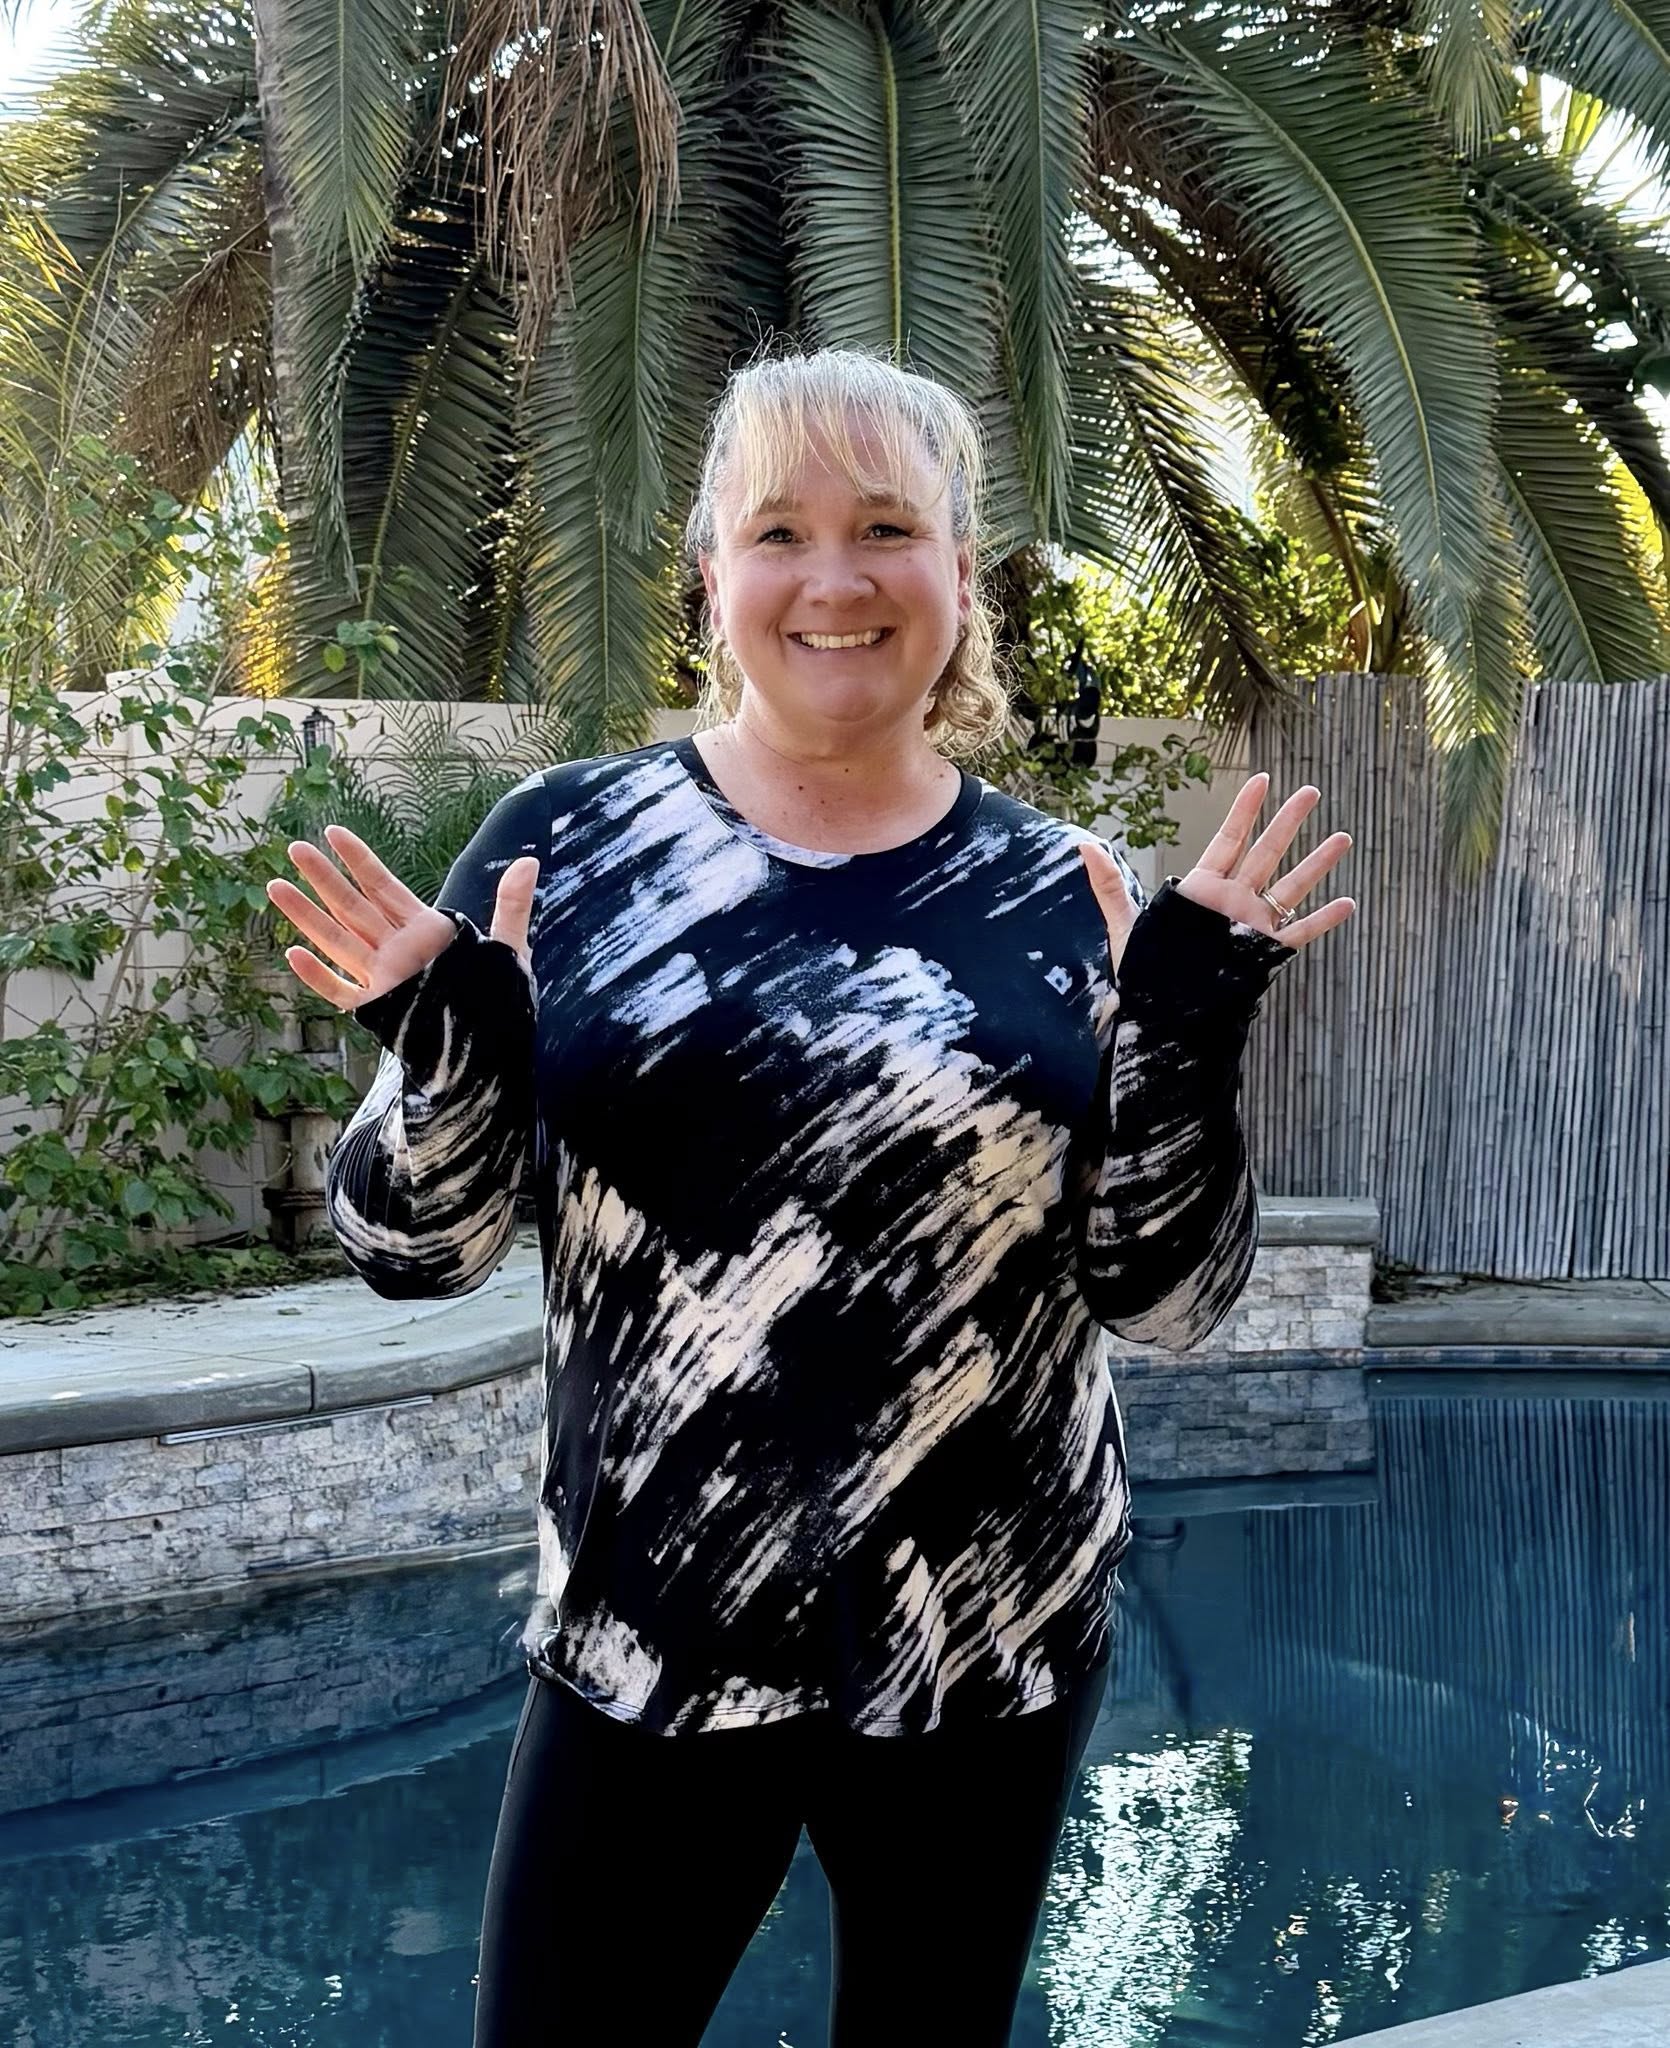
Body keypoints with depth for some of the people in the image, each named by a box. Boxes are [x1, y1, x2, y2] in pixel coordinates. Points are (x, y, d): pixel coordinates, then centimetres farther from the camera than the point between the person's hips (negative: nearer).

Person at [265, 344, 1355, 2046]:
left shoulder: (1059, 891, -1)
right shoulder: (568, 843, -4)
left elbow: (1169, 1302, -1)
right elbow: (414, 1250, -1)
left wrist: (1183, 1037, -15)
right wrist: (444, 1064, -20)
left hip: (993, 1647, 2)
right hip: (646, 1645, -1)